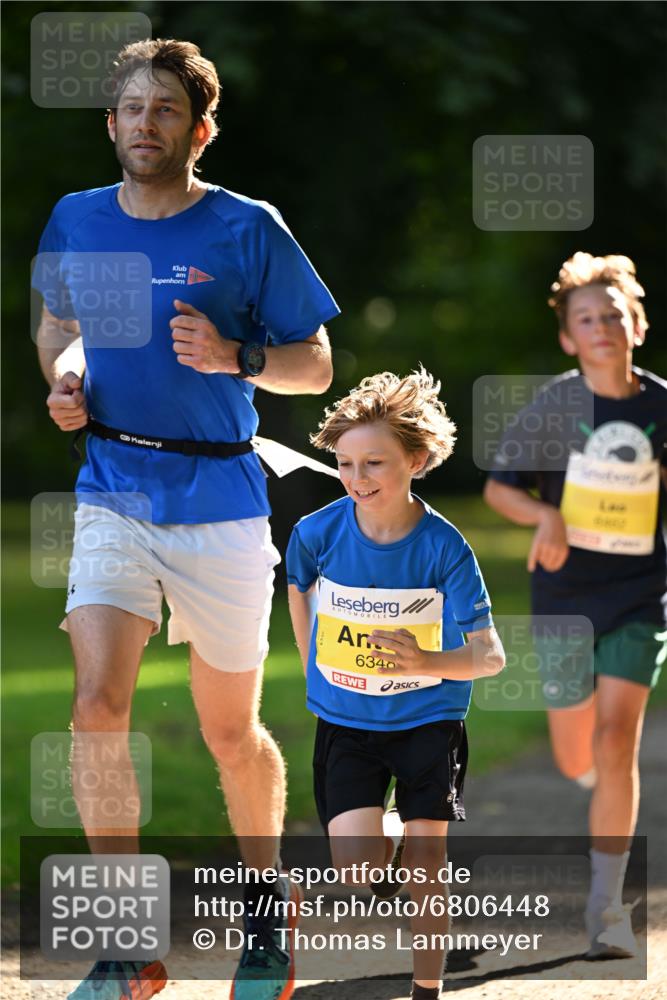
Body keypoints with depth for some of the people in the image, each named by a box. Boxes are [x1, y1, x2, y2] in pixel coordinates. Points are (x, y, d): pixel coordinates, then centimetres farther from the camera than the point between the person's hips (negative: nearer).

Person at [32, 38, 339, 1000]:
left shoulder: (248, 229, -6)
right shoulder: (76, 220, 5)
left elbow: (316, 365, -1)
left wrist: (234, 357, -20)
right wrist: (64, 374, 2)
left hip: (219, 500, -2)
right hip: (113, 495, 2)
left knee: (231, 733, 8)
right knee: (97, 703, -15)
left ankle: (268, 896, 35)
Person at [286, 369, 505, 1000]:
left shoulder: (444, 548, -18)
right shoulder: (317, 533, -13)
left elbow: (490, 654, -18)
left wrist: (427, 662, -37)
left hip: (427, 719, -1)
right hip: (345, 723, 1)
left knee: (426, 873, -2)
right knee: (358, 870, -11)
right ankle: (389, 850, 25)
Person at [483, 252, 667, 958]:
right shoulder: (554, 404, -6)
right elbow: (498, 487, -1)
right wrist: (545, 516, -19)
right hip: (565, 593, 0)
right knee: (575, 760, 8)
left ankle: (607, 906, -7)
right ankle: (606, 785, 48)